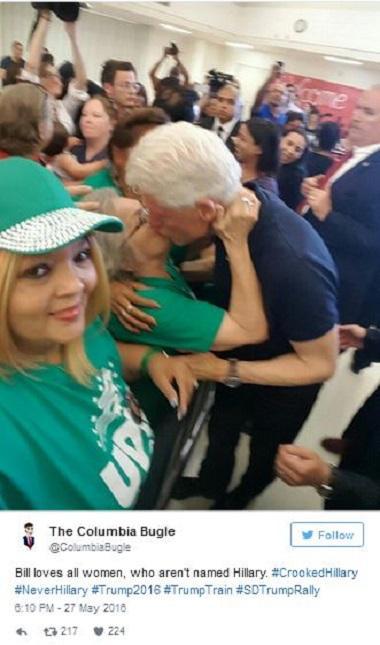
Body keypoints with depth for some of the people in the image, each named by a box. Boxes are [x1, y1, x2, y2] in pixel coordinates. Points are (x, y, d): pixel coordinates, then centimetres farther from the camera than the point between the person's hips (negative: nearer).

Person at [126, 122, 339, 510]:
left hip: (285, 382, -5)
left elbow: (320, 364, -30)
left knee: (265, 454, 27)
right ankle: (210, 485, 62)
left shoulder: (294, 265, -46)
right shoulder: (238, 203, -26)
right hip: (242, 355, 5)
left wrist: (225, 371, -33)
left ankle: (238, 500, 59)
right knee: (221, 429, 31)